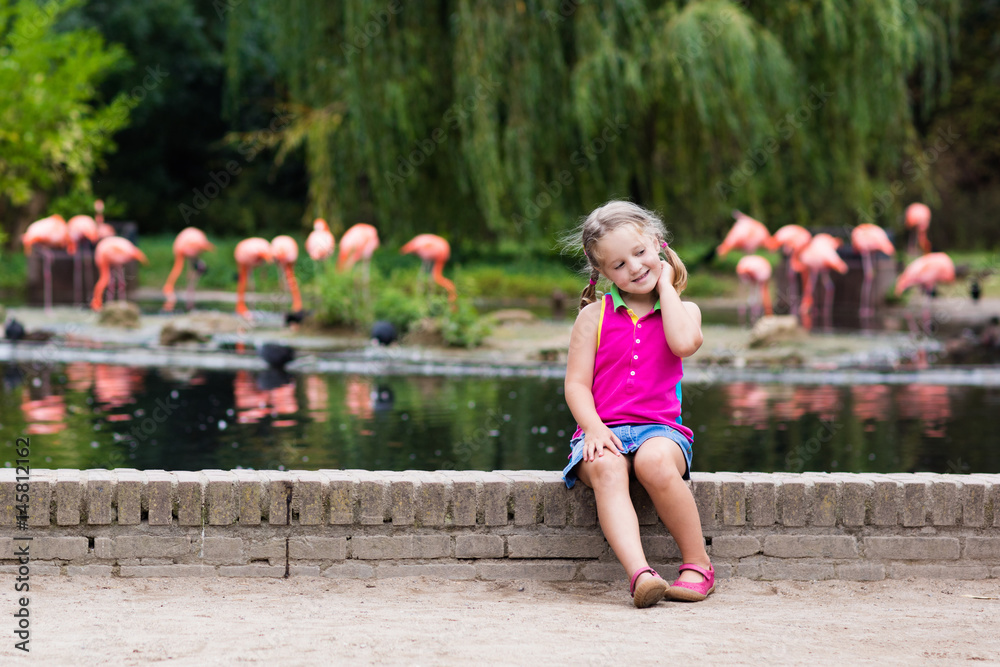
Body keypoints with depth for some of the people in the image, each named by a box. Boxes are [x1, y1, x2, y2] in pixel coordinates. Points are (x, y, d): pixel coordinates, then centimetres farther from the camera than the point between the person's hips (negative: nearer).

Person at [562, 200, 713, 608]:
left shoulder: (682, 310, 12)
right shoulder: (594, 316, 10)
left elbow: (684, 343, -13)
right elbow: (577, 383, 5)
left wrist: (665, 285, -1)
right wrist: (593, 427, -14)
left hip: (659, 428, 0)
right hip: (605, 430, 0)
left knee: (655, 461, -36)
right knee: (605, 467, -35)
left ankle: (698, 565, -19)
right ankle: (639, 573, -51)